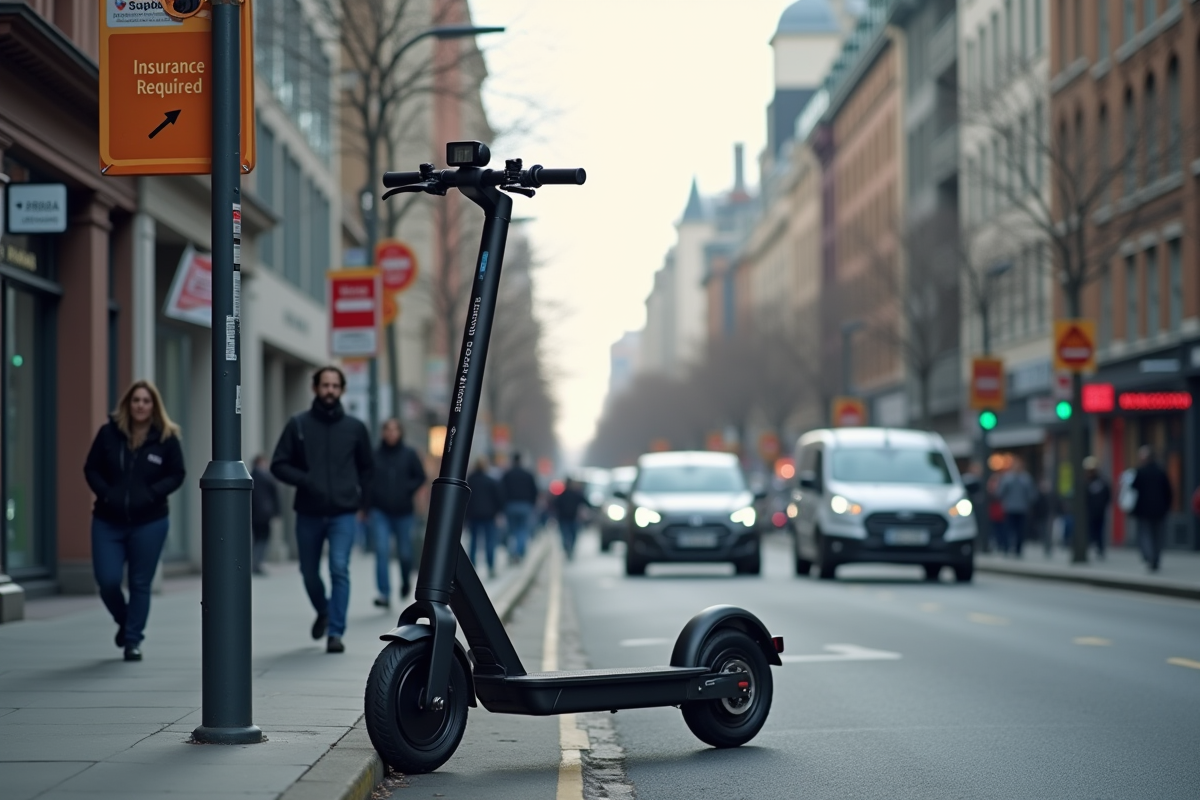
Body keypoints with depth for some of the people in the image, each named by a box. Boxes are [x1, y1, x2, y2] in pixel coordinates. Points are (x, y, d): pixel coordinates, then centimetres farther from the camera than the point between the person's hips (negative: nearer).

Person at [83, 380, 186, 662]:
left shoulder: (167, 438, -5)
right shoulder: (108, 433, -2)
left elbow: (176, 475, 1)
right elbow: (91, 469, 5)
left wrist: (152, 493, -14)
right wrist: (106, 493, -11)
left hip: (150, 522, -1)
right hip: (108, 521, 1)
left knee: (140, 584, 5)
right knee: (107, 581, -4)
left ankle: (133, 640, 18)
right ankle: (124, 621, 27)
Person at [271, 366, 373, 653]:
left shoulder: (355, 428, 3)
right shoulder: (298, 425, 0)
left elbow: (367, 468, 14)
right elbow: (279, 465, 0)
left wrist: (363, 505, 8)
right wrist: (305, 480, -17)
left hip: (344, 514, -1)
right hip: (308, 513, 1)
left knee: (340, 570, -14)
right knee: (309, 573, 12)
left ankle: (336, 632, -10)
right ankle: (323, 612, 41)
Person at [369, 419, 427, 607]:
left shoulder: (409, 454, 0)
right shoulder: (375, 455, 0)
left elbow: (420, 477, 5)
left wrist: (408, 491, -8)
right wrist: (368, 500, -2)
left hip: (403, 512, 0)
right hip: (380, 512, 0)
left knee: (404, 552, 8)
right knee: (382, 551, -12)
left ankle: (406, 581, 39)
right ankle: (384, 593, -12)